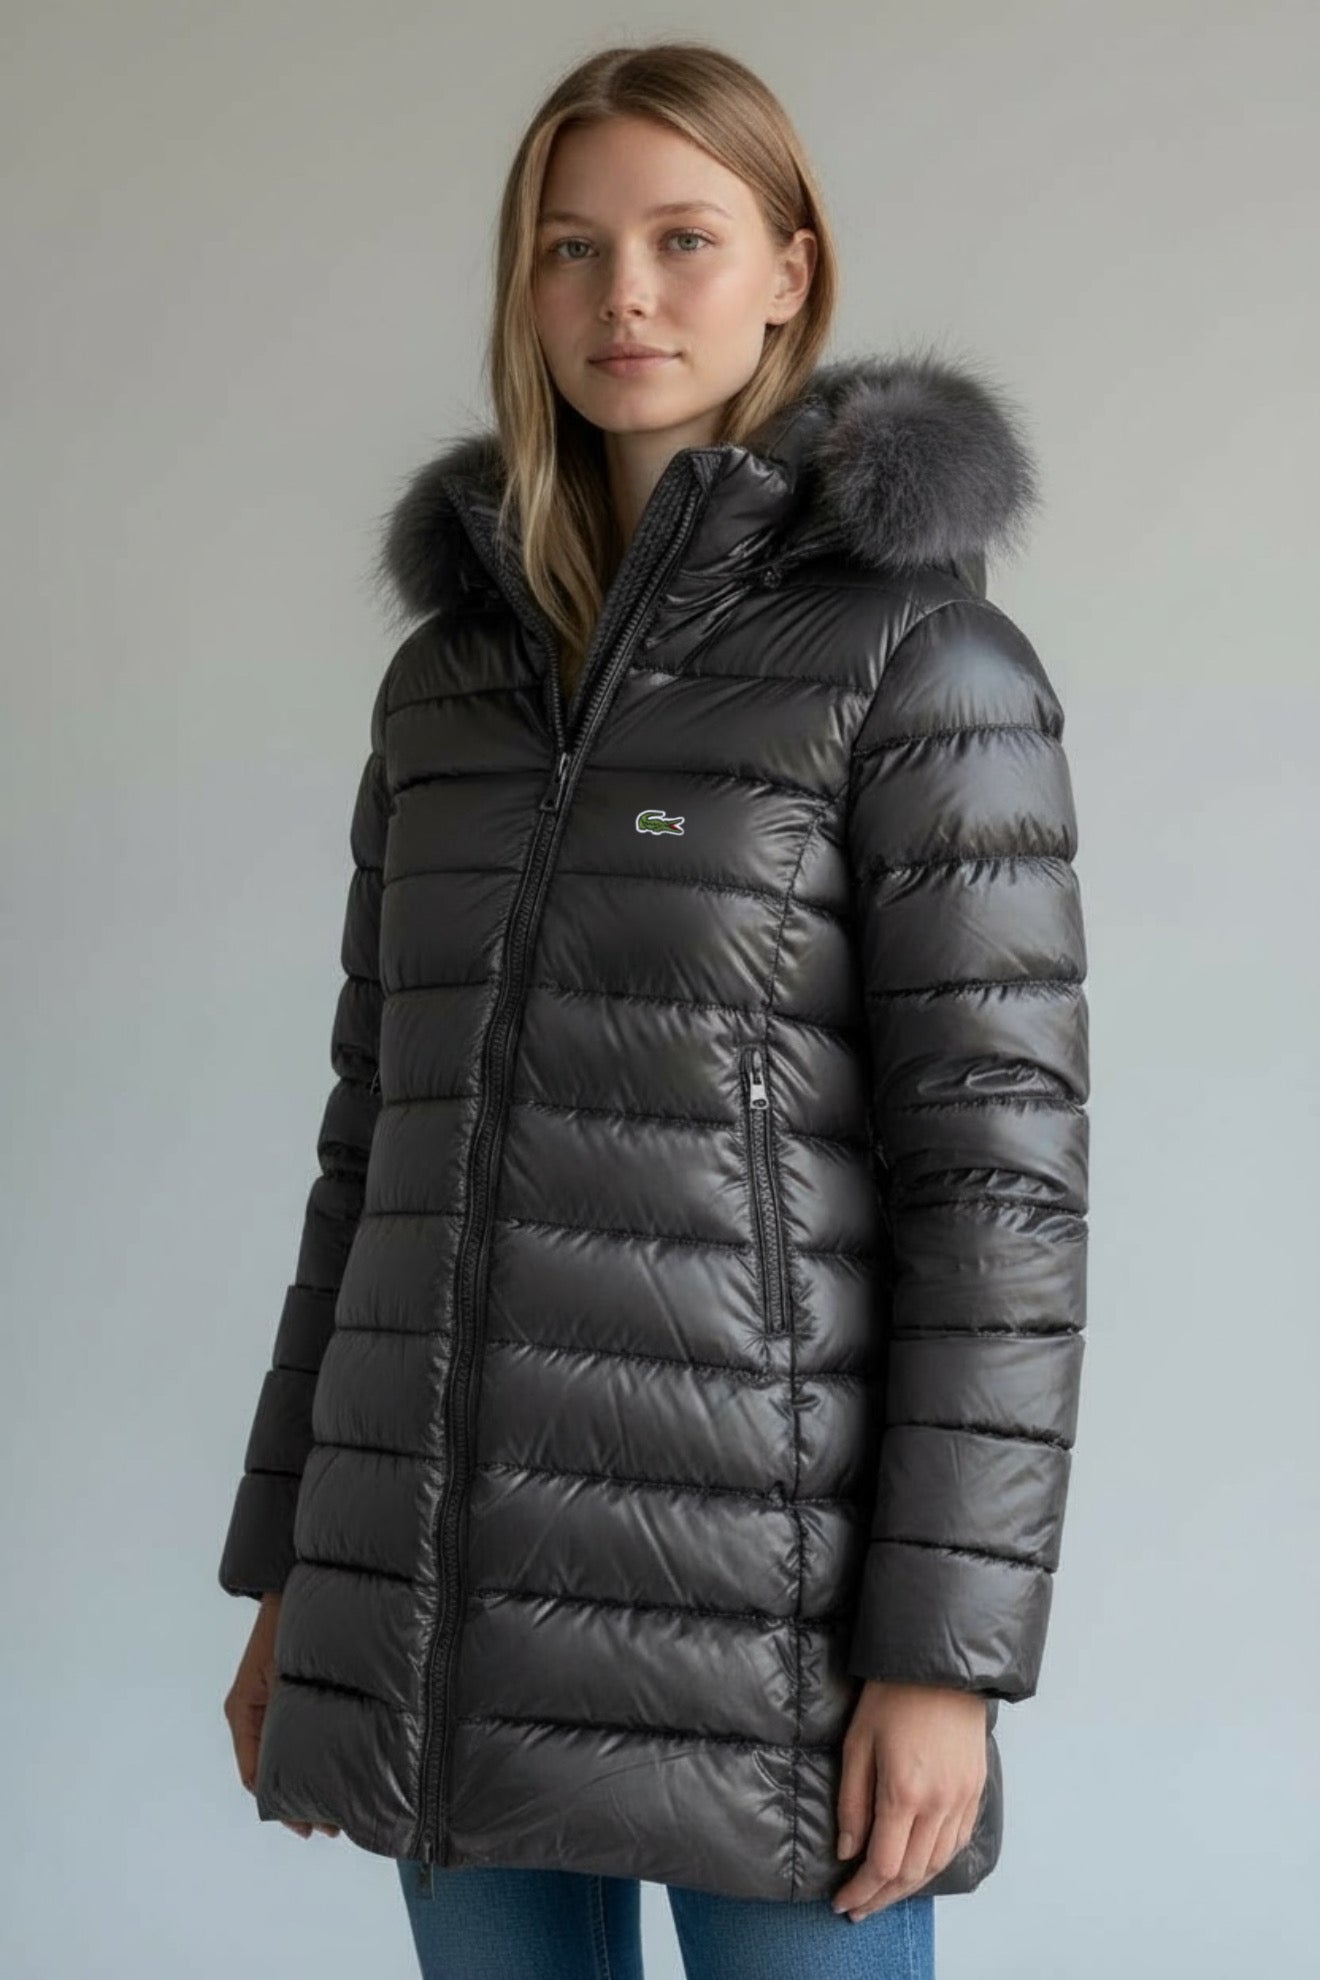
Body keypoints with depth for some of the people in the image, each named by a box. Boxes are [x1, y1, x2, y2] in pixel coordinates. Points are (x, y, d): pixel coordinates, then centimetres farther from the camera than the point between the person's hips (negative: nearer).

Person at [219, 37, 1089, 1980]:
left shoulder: (922, 654, -7)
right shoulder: (453, 671, 11)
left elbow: (998, 1161, -11)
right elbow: (389, 1125, 14)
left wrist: (947, 1653, -16)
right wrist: (291, 1575, 13)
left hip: (763, 1562, -5)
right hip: (463, 1568, 6)